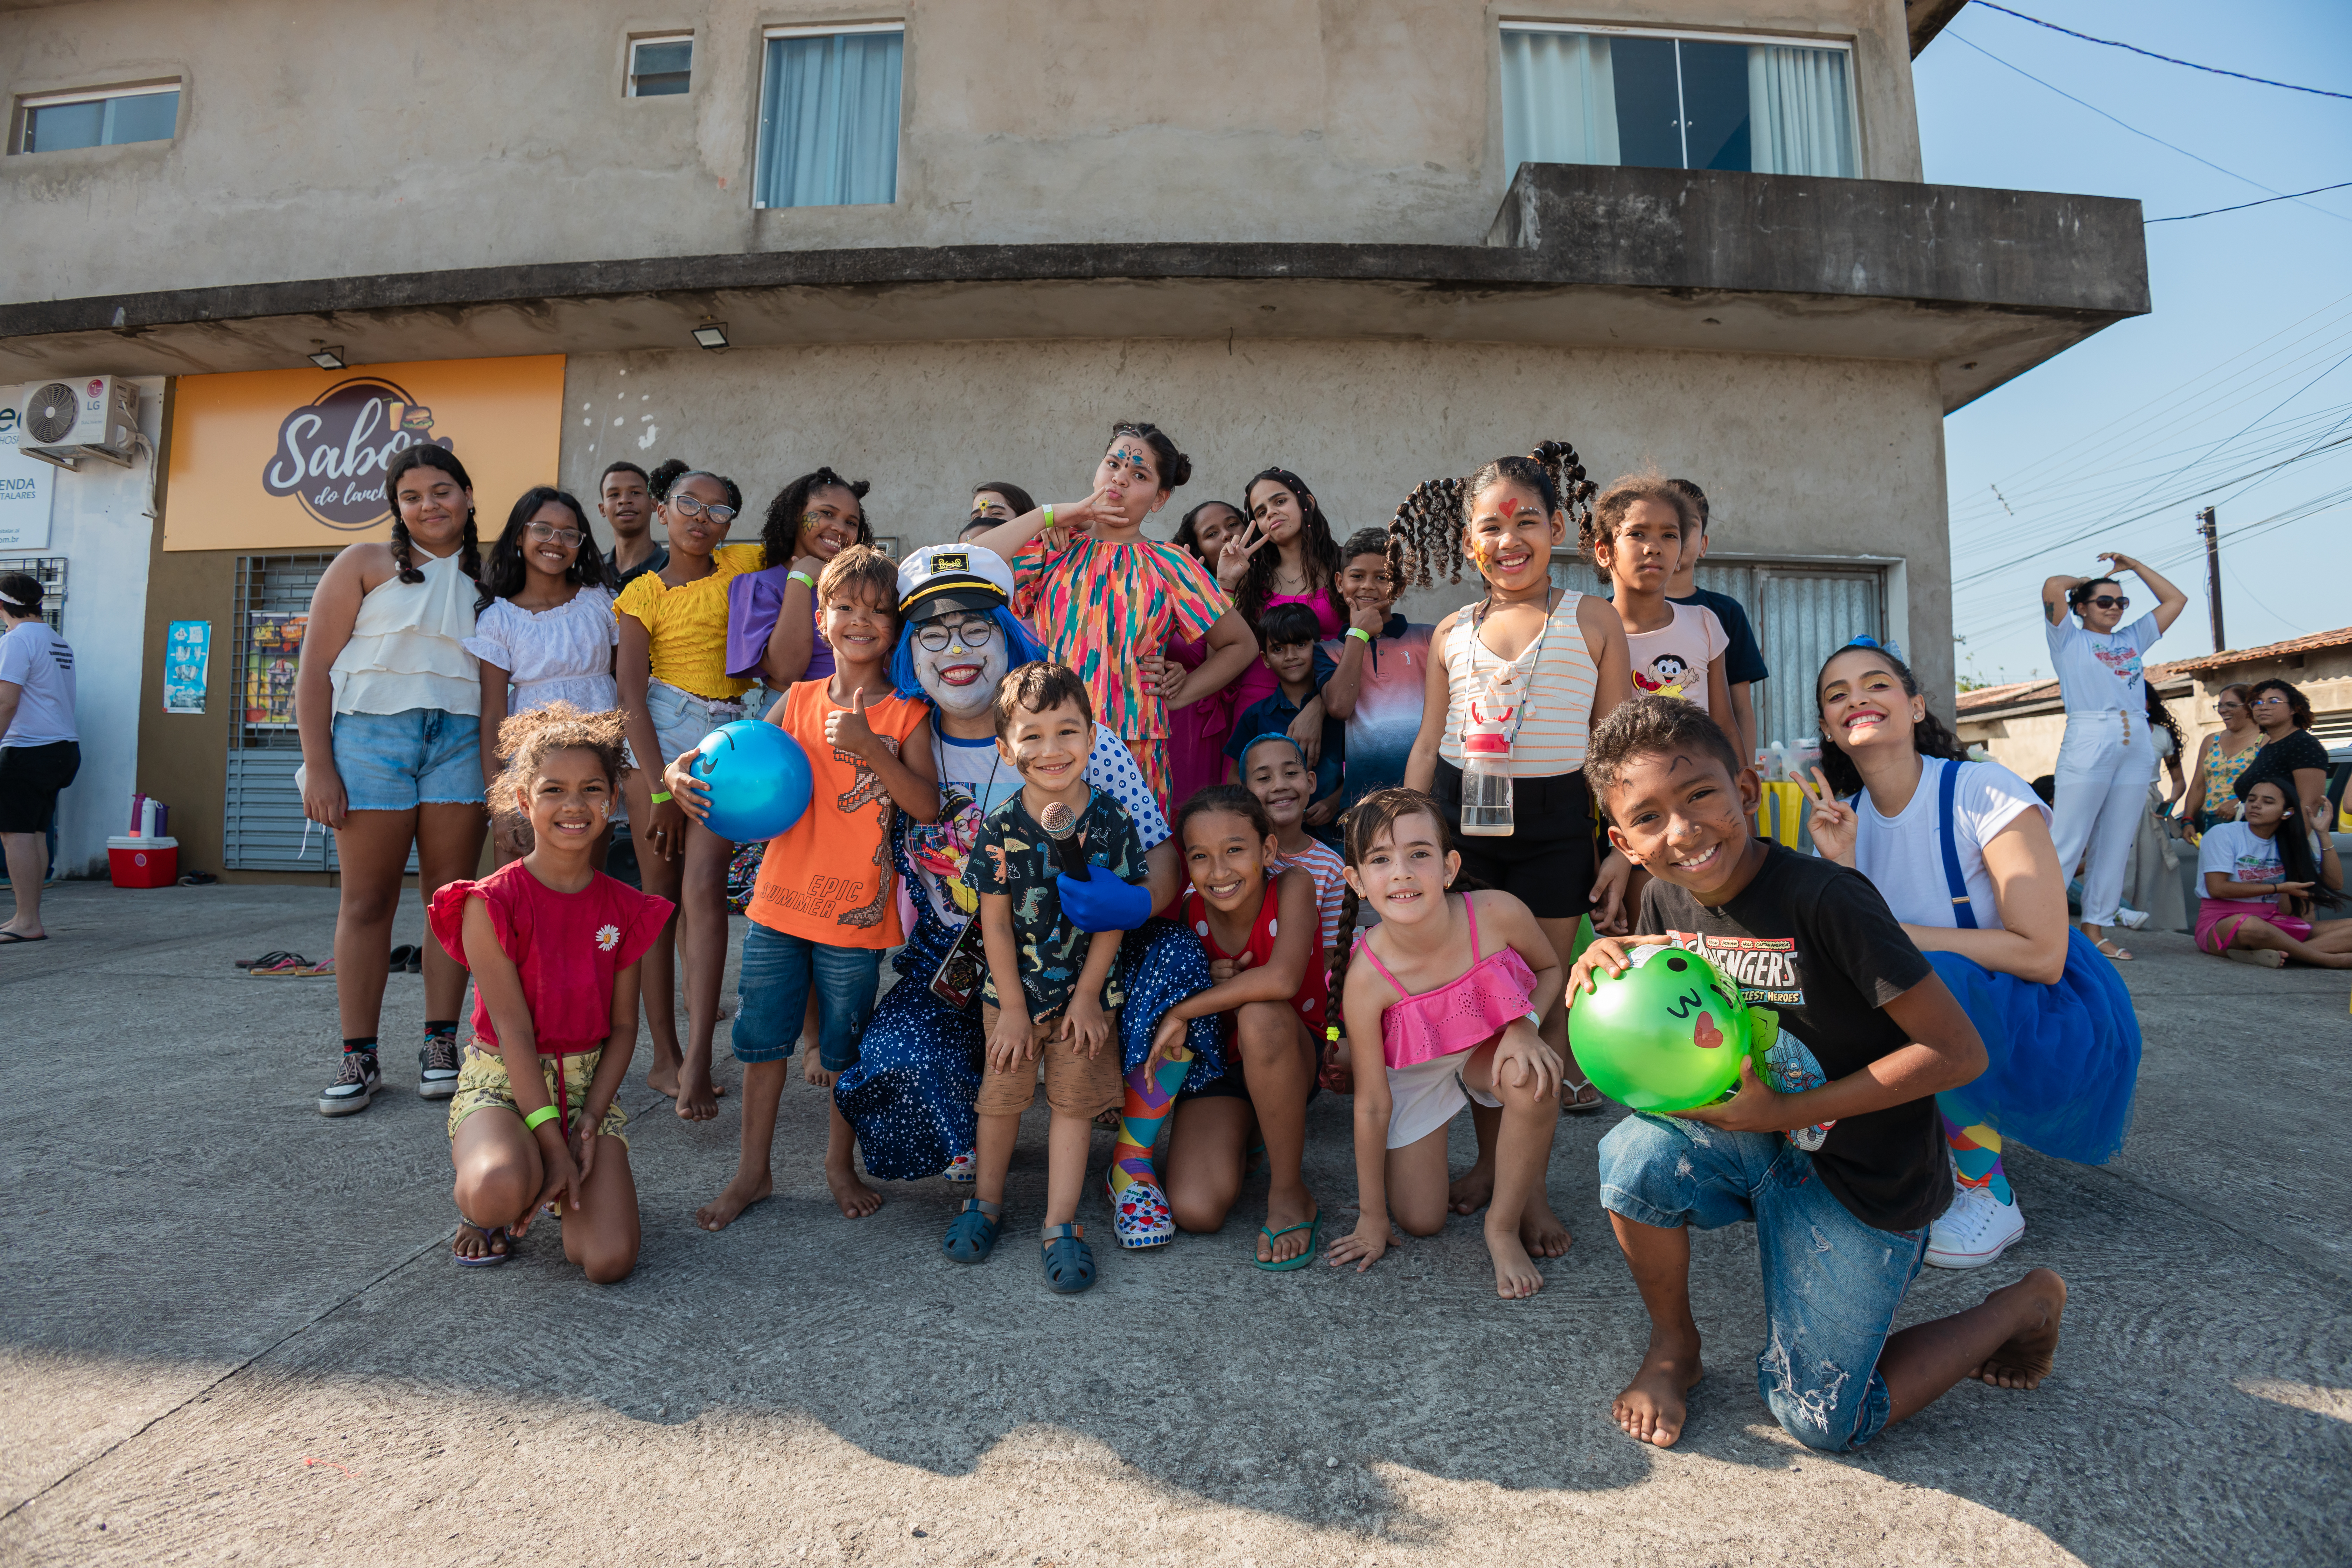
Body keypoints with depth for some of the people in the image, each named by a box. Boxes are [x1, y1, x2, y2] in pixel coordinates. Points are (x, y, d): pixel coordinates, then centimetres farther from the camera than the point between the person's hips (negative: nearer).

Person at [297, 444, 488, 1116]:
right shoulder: (365, 563, 8)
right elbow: (315, 667, 3)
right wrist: (318, 765, -5)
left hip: (462, 738, 2)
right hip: (372, 732, -1)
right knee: (366, 901, 1)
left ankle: (440, 1045, 11)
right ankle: (359, 1058, 8)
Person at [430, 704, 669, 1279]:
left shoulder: (624, 911, 1)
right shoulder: (491, 905, -11)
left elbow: (623, 1026, 3)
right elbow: (514, 1030, -15)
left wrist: (590, 1121, -11)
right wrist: (551, 1141, -18)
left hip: (589, 1081, 3)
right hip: (503, 1079, -3)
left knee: (608, 1260, -16)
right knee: (500, 1191, -37)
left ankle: (557, 1186, 18)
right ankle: (479, 1202, 3)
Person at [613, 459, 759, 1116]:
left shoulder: (744, 565, 9)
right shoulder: (643, 594, 3)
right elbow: (630, 696, -4)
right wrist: (660, 791, -12)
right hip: (657, 738, -1)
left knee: (702, 890, -12)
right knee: (660, 895, 1)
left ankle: (697, 1060, -14)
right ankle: (665, 1056, 8)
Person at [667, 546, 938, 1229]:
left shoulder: (907, 713, -4)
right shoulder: (798, 700, 4)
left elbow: (928, 806, -14)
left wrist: (869, 747, -24)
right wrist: (684, 775, -12)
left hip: (856, 912, -3)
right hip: (780, 900, 3)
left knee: (846, 1047, 11)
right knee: (763, 1038, 12)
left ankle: (841, 1162, 32)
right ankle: (754, 1170, 29)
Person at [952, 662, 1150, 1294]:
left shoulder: (1111, 822, -14)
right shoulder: (1000, 829, -15)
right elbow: (995, 924, -9)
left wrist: (1087, 997, -8)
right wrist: (1013, 1008, -8)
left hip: (1087, 992, 0)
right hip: (1013, 991, 0)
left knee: (1074, 1101, 6)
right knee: (1001, 1095, 13)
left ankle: (1060, 1224, 18)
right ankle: (986, 1200, 35)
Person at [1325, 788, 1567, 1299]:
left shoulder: (1498, 914, -31)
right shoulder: (1367, 977, -32)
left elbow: (1551, 970, -5)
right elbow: (1372, 1104, -19)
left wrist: (1525, 1026, -27)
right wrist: (1372, 1216, -9)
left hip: (1490, 1049, 1)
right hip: (1414, 1074, -1)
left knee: (1533, 1079, -33)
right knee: (1420, 1222, -3)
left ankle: (1504, 1224, -7)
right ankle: (1423, 1166, 34)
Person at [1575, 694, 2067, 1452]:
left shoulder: (1825, 899, -26)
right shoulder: (1665, 904, -7)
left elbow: (1959, 1053, -23)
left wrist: (1782, 1114, -24)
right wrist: (1600, 973, -18)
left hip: (1859, 1176, -4)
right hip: (1750, 1144, 5)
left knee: (1819, 1421, 1)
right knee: (1638, 1154, -27)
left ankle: (2022, 1307, 25)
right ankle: (1674, 1347, 3)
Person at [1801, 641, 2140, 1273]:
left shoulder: (1984, 791, -19)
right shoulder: (1848, 816, -2)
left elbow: (2042, 955, -24)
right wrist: (1841, 866, -23)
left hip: (2059, 1021, -6)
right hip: (1957, 1024, 6)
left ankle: (1991, 1195, -10)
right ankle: (1944, 1150, 7)